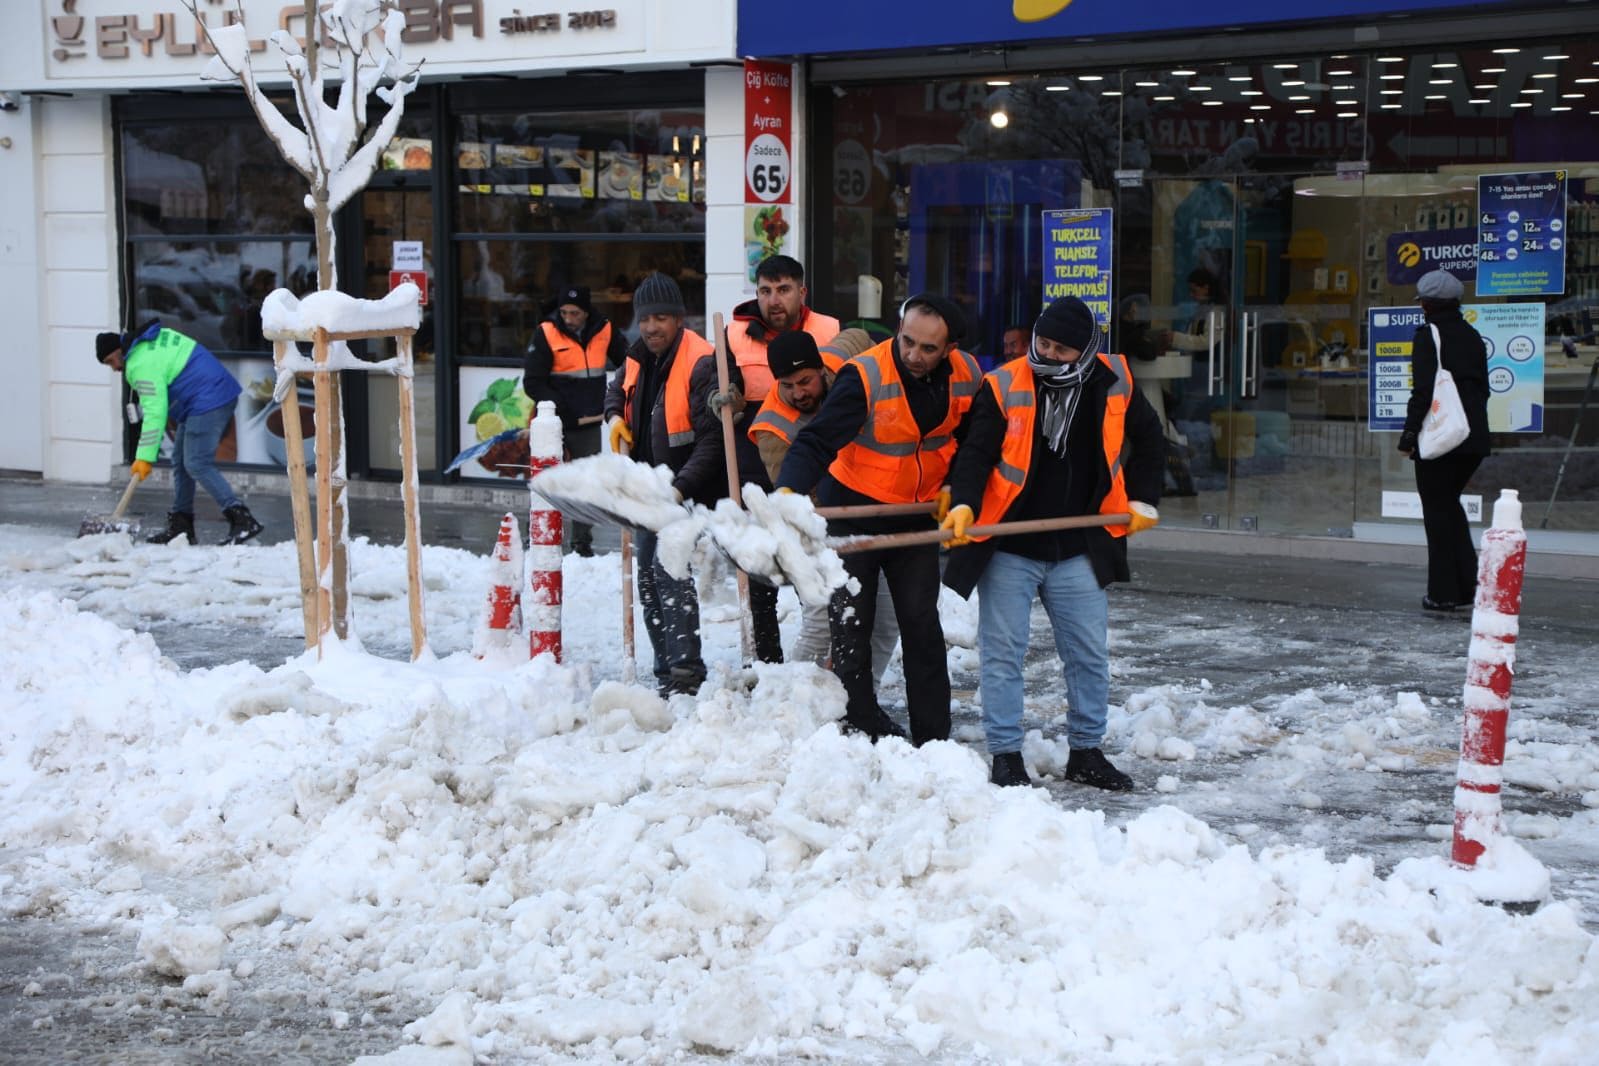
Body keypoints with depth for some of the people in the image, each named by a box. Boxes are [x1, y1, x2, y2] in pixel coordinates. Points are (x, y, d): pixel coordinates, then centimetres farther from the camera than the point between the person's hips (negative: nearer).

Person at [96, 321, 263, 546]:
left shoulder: (142, 365, -14)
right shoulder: (154, 339, 16)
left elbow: (154, 413, -19)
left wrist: (145, 457, -17)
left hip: (206, 404, -11)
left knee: (197, 465, -13)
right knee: (181, 461, 14)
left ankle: (242, 520, -18)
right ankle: (180, 526, 17)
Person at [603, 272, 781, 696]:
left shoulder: (701, 363, -19)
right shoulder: (638, 359, 5)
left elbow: (712, 441, -21)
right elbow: (617, 389, 29)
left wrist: (680, 487, -27)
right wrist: (615, 417, 8)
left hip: (689, 491, -9)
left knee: (668, 566, -22)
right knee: (649, 573, 12)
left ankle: (686, 671, -21)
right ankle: (666, 672, 22)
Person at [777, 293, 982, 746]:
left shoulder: (966, 377, -8)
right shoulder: (865, 375, -24)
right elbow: (817, 441, -30)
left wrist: (953, 486, -2)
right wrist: (787, 491, -45)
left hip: (917, 516, 3)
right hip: (853, 511, -3)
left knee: (922, 625, 3)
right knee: (850, 628, 1)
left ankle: (933, 739, 8)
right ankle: (861, 733, 12)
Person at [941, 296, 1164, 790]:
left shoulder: (1114, 383, 0)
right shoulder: (1003, 387, -10)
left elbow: (1148, 436, 17)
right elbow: (976, 452, -12)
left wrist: (1142, 501, 13)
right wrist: (964, 504, -29)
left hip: (1078, 550, 3)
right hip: (1008, 550, -3)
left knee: (1090, 655, 8)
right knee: (1002, 654, 0)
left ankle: (1086, 751, 22)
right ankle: (1005, 755, 10)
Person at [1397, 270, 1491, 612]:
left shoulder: (1427, 337, -10)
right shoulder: (1472, 337, 12)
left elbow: (1423, 391, -17)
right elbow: (1483, 388, 15)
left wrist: (1409, 433, -13)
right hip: (1474, 438, 7)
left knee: (1437, 509, 2)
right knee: (1450, 503, 20)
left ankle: (1443, 592, 3)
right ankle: (1468, 583, 15)